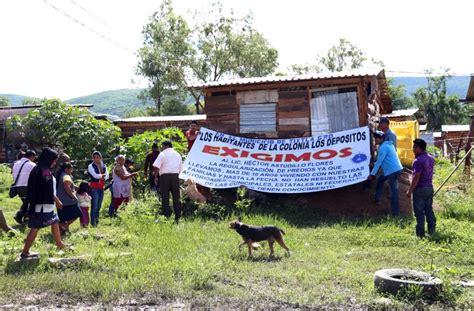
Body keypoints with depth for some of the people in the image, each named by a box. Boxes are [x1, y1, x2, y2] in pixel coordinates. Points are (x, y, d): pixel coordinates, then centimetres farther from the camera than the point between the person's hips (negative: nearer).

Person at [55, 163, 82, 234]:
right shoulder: (66, 176, -14)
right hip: (68, 201, -10)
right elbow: (67, 188, -26)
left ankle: (61, 229, 11)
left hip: (60, 201, 10)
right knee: (76, 214, 0)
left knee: (62, 217, 11)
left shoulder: (59, 175, 16)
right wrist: (73, 196, -16)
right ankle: (65, 226, -6)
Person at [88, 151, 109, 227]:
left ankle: (96, 222, 21)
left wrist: (102, 177, -15)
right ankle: (93, 223, -5)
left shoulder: (103, 166, 13)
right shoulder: (91, 166, -3)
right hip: (94, 188, -5)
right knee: (94, 206, -9)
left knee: (99, 206, 11)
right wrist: (103, 175, -4)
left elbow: (107, 176, 4)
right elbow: (95, 175, -16)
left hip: (101, 188, 6)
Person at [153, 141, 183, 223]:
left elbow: (156, 167, -10)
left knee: (165, 197, 1)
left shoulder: (163, 154, 0)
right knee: (176, 197, 7)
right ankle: (177, 217, 7)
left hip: (165, 176, -4)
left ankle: (167, 216, -5)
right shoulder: (178, 154, 18)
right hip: (175, 176, 5)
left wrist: (155, 176, -1)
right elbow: (180, 168, 17)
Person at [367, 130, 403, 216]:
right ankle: (378, 199, 31)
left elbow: (379, 162, -15)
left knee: (394, 191, -9)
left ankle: (395, 212, -9)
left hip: (393, 171, -10)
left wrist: (372, 174, -11)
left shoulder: (383, 147, -13)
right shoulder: (388, 145, 17)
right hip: (396, 169, 10)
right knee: (380, 179, 25)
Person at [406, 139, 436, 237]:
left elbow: (416, 177, -22)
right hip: (429, 187, 8)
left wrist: (410, 190, -18)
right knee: (429, 209, 15)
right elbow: (429, 173, 15)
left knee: (419, 211, -1)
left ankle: (421, 233, 2)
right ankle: (432, 230, 19)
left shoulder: (418, 161, -19)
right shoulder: (430, 158, 9)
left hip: (420, 189, -8)